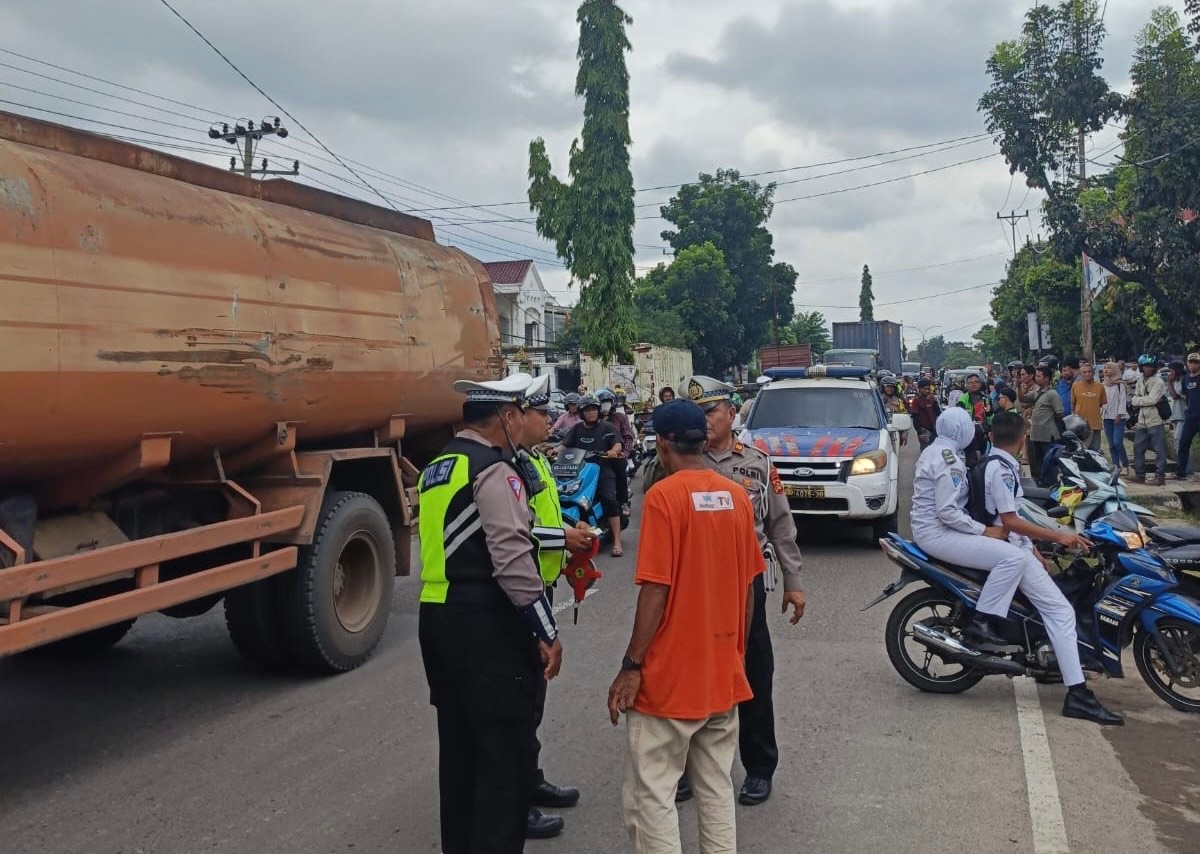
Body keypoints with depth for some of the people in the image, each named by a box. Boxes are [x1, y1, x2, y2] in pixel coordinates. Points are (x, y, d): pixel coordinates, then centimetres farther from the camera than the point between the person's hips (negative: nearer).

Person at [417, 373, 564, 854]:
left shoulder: (436, 469, 14)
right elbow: (513, 560, -20)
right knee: (504, 751, -1)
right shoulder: (494, 470, -14)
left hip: (437, 617, 9)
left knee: (459, 745, 18)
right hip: (485, 623, -9)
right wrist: (547, 633, -15)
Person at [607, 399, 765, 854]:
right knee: (717, 790, 16)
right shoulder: (736, 496, 4)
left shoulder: (663, 495, -14)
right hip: (725, 672, 7)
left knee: (649, 796, 3)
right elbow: (748, 586, 9)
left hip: (669, 676, -6)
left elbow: (656, 590, -17)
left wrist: (632, 665, -11)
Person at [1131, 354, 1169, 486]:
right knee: (1138, 448, 11)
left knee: (1159, 449, -4)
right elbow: (1135, 401, 9)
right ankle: (1139, 474, 21)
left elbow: (1152, 400, -20)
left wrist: (1135, 400, -8)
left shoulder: (1158, 382, -9)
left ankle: (1160, 475, 0)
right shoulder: (1140, 381, 13)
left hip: (1155, 421, -7)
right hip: (1142, 421, 7)